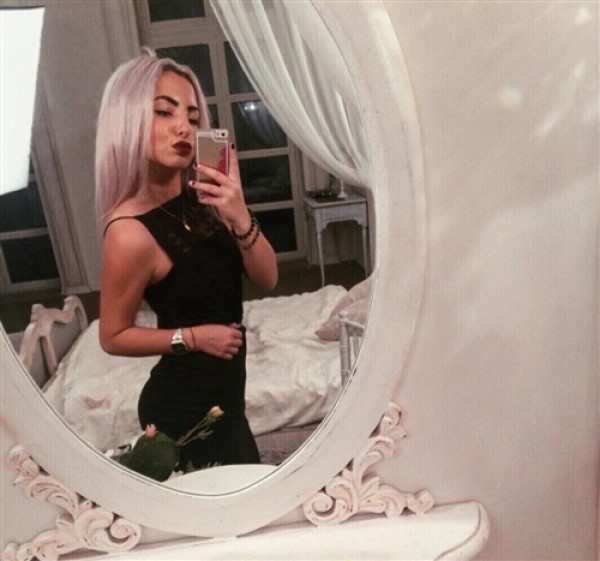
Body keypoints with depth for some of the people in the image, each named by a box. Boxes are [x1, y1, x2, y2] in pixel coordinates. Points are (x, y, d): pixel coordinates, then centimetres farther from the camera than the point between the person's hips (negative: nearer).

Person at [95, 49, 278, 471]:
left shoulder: (200, 195, -6)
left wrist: (240, 217, -24)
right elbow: (114, 337, -12)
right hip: (184, 406, -7)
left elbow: (267, 278, -8)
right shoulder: (131, 232, -25)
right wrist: (192, 336, -20)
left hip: (221, 392, 7)